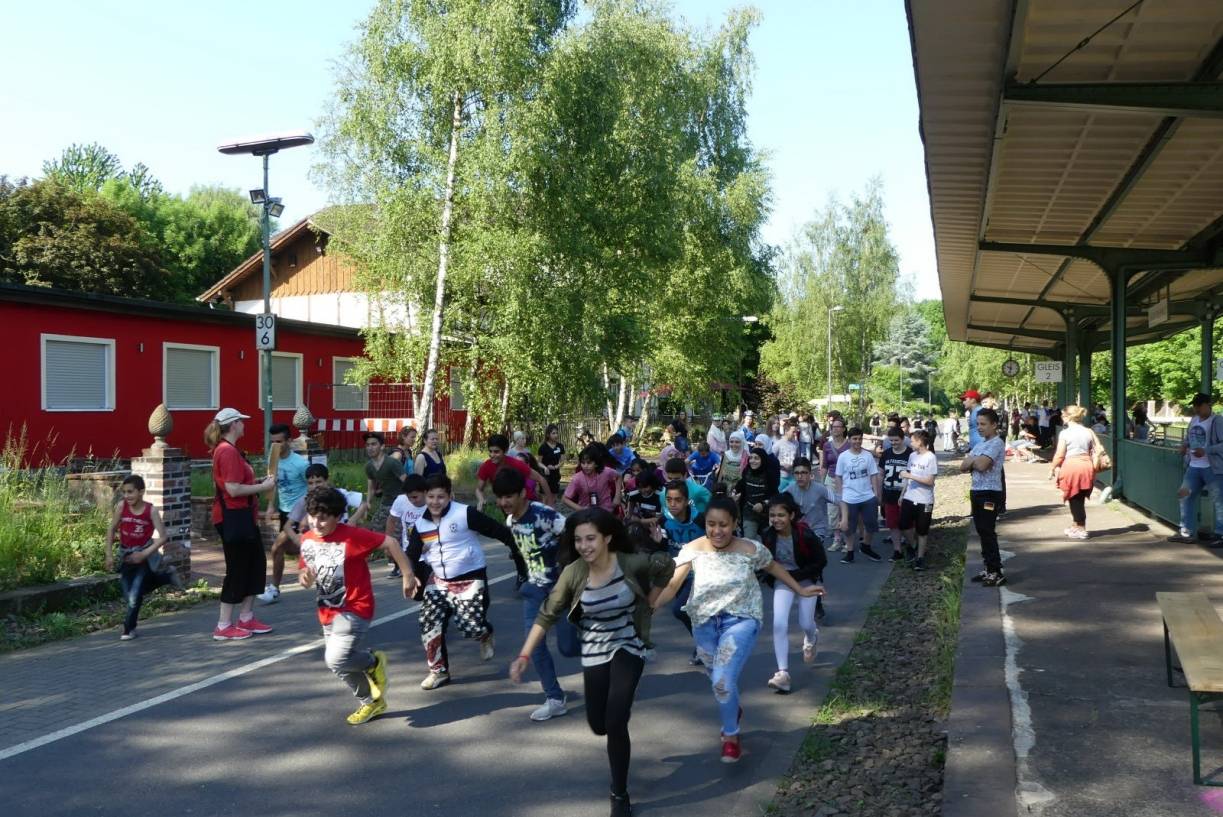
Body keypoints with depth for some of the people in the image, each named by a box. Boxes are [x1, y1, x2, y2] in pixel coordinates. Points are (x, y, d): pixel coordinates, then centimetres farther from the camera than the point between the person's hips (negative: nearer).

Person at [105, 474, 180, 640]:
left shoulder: (151, 510, -16)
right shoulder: (121, 506, -10)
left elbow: (163, 537, -15)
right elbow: (112, 530, 1)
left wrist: (144, 554, -21)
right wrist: (109, 554, -2)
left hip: (144, 556, -4)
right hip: (126, 556, 4)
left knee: (135, 594, -10)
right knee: (128, 595, 10)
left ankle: (129, 629, 11)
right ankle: (166, 576, 29)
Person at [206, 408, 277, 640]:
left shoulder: (228, 450, 15)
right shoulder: (227, 451, -18)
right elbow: (233, 490, -23)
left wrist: (259, 481, 8)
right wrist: (262, 487, -14)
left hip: (242, 517, 11)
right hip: (233, 518, -11)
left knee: (256, 562, 15)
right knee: (237, 569, -2)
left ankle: (246, 619, 24)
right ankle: (224, 627, 6)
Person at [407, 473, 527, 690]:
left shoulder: (465, 514, -18)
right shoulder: (420, 524, 0)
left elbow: (500, 532, -16)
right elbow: (411, 554, 8)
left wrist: (519, 554, -15)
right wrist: (411, 575, -12)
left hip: (471, 579, -5)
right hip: (439, 581, 5)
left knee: (471, 627, -13)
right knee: (429, 625, -3)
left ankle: (486, 634, 27)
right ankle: (439, 671, 17)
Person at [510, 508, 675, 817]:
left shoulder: (631, 563, -21)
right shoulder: (573, 573, -18)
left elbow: (666, 566, -1)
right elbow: (547, 616, -14)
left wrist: (647, 605, 0)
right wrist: (524, 655, -22)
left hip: (628, 648, -2)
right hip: (594, 653, 3)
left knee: (615, 723, -14)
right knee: (599, 726, 13)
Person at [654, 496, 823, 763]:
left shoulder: (751, 549, -14)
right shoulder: (693, 550, -14)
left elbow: (774, 567, 6)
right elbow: (672, 585, -22)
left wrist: (800, 590, 14)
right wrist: (649, 606, -37)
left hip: (741, 619, -3)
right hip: (705, 622, 3)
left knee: (723, 680, -19)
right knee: (719, 680, 20)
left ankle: (731, 736, 7)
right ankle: (733, 710, 55)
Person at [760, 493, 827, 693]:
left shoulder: (805, 534, -30)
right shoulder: (768, 535, -18)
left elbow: (821, 561, -19)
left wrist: (796, 575, -23)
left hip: (806, 580, -2)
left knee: (805, 624, 7)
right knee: (779, 624, -12)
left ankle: (811, 638, 48)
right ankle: (783, 673, -9)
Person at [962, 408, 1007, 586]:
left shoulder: (996, 443, -12)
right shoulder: (980, 444, 16)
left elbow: (981, 465, -25)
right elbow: (963, 466, 11)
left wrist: (971, 461, -4)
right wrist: (975, 462, -8)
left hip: (990, 494, -9)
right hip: (977, 492, 9)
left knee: (988, 533, -7)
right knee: (982, 532, 13)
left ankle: (997, 573, -3)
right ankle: (989, 569, 20)